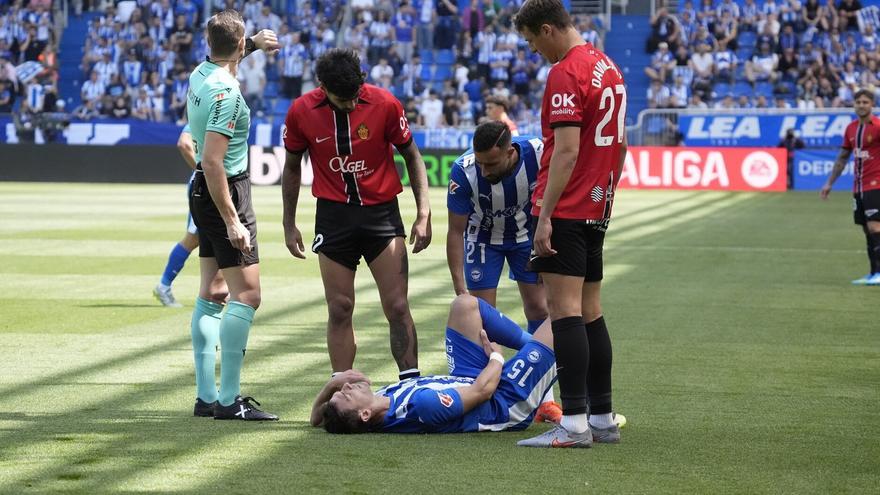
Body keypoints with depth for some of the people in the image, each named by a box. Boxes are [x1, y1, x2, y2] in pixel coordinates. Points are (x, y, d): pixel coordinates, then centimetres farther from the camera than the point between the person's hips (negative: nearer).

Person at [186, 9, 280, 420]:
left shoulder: (200, 74, 5)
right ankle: (228, 401, -12)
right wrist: (232, 221, -24)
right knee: (246, 294, -10)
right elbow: (212, 163, -25)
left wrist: (253, 44, 36)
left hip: (204, 192, 10)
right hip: (226, 193, -10)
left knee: (210, 293, 11)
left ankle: (206, 396, 14)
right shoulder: (226, 93, -21)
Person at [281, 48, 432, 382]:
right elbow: (292, 167, 9)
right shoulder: (301, 112, -6)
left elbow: (412, 156, 2)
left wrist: (423, 213, -4)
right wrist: (289, 225, 10)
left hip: (381, 213, -1)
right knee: (339, 310, 2)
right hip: (333, 216, 1)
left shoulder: (384, 104, -9)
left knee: (397, 307, -6)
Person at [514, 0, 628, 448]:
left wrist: (545, 216, -21)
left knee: (564, 311, -11)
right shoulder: (607, 68, 14)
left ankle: (574, 423, -15)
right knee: (589, 312, 13)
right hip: (596, 210, 9)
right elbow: (619, 144, 20)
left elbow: (566, 151, -21)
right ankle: (602, 415, 17)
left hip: (565, 210, -9)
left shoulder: (565, 74, -14)